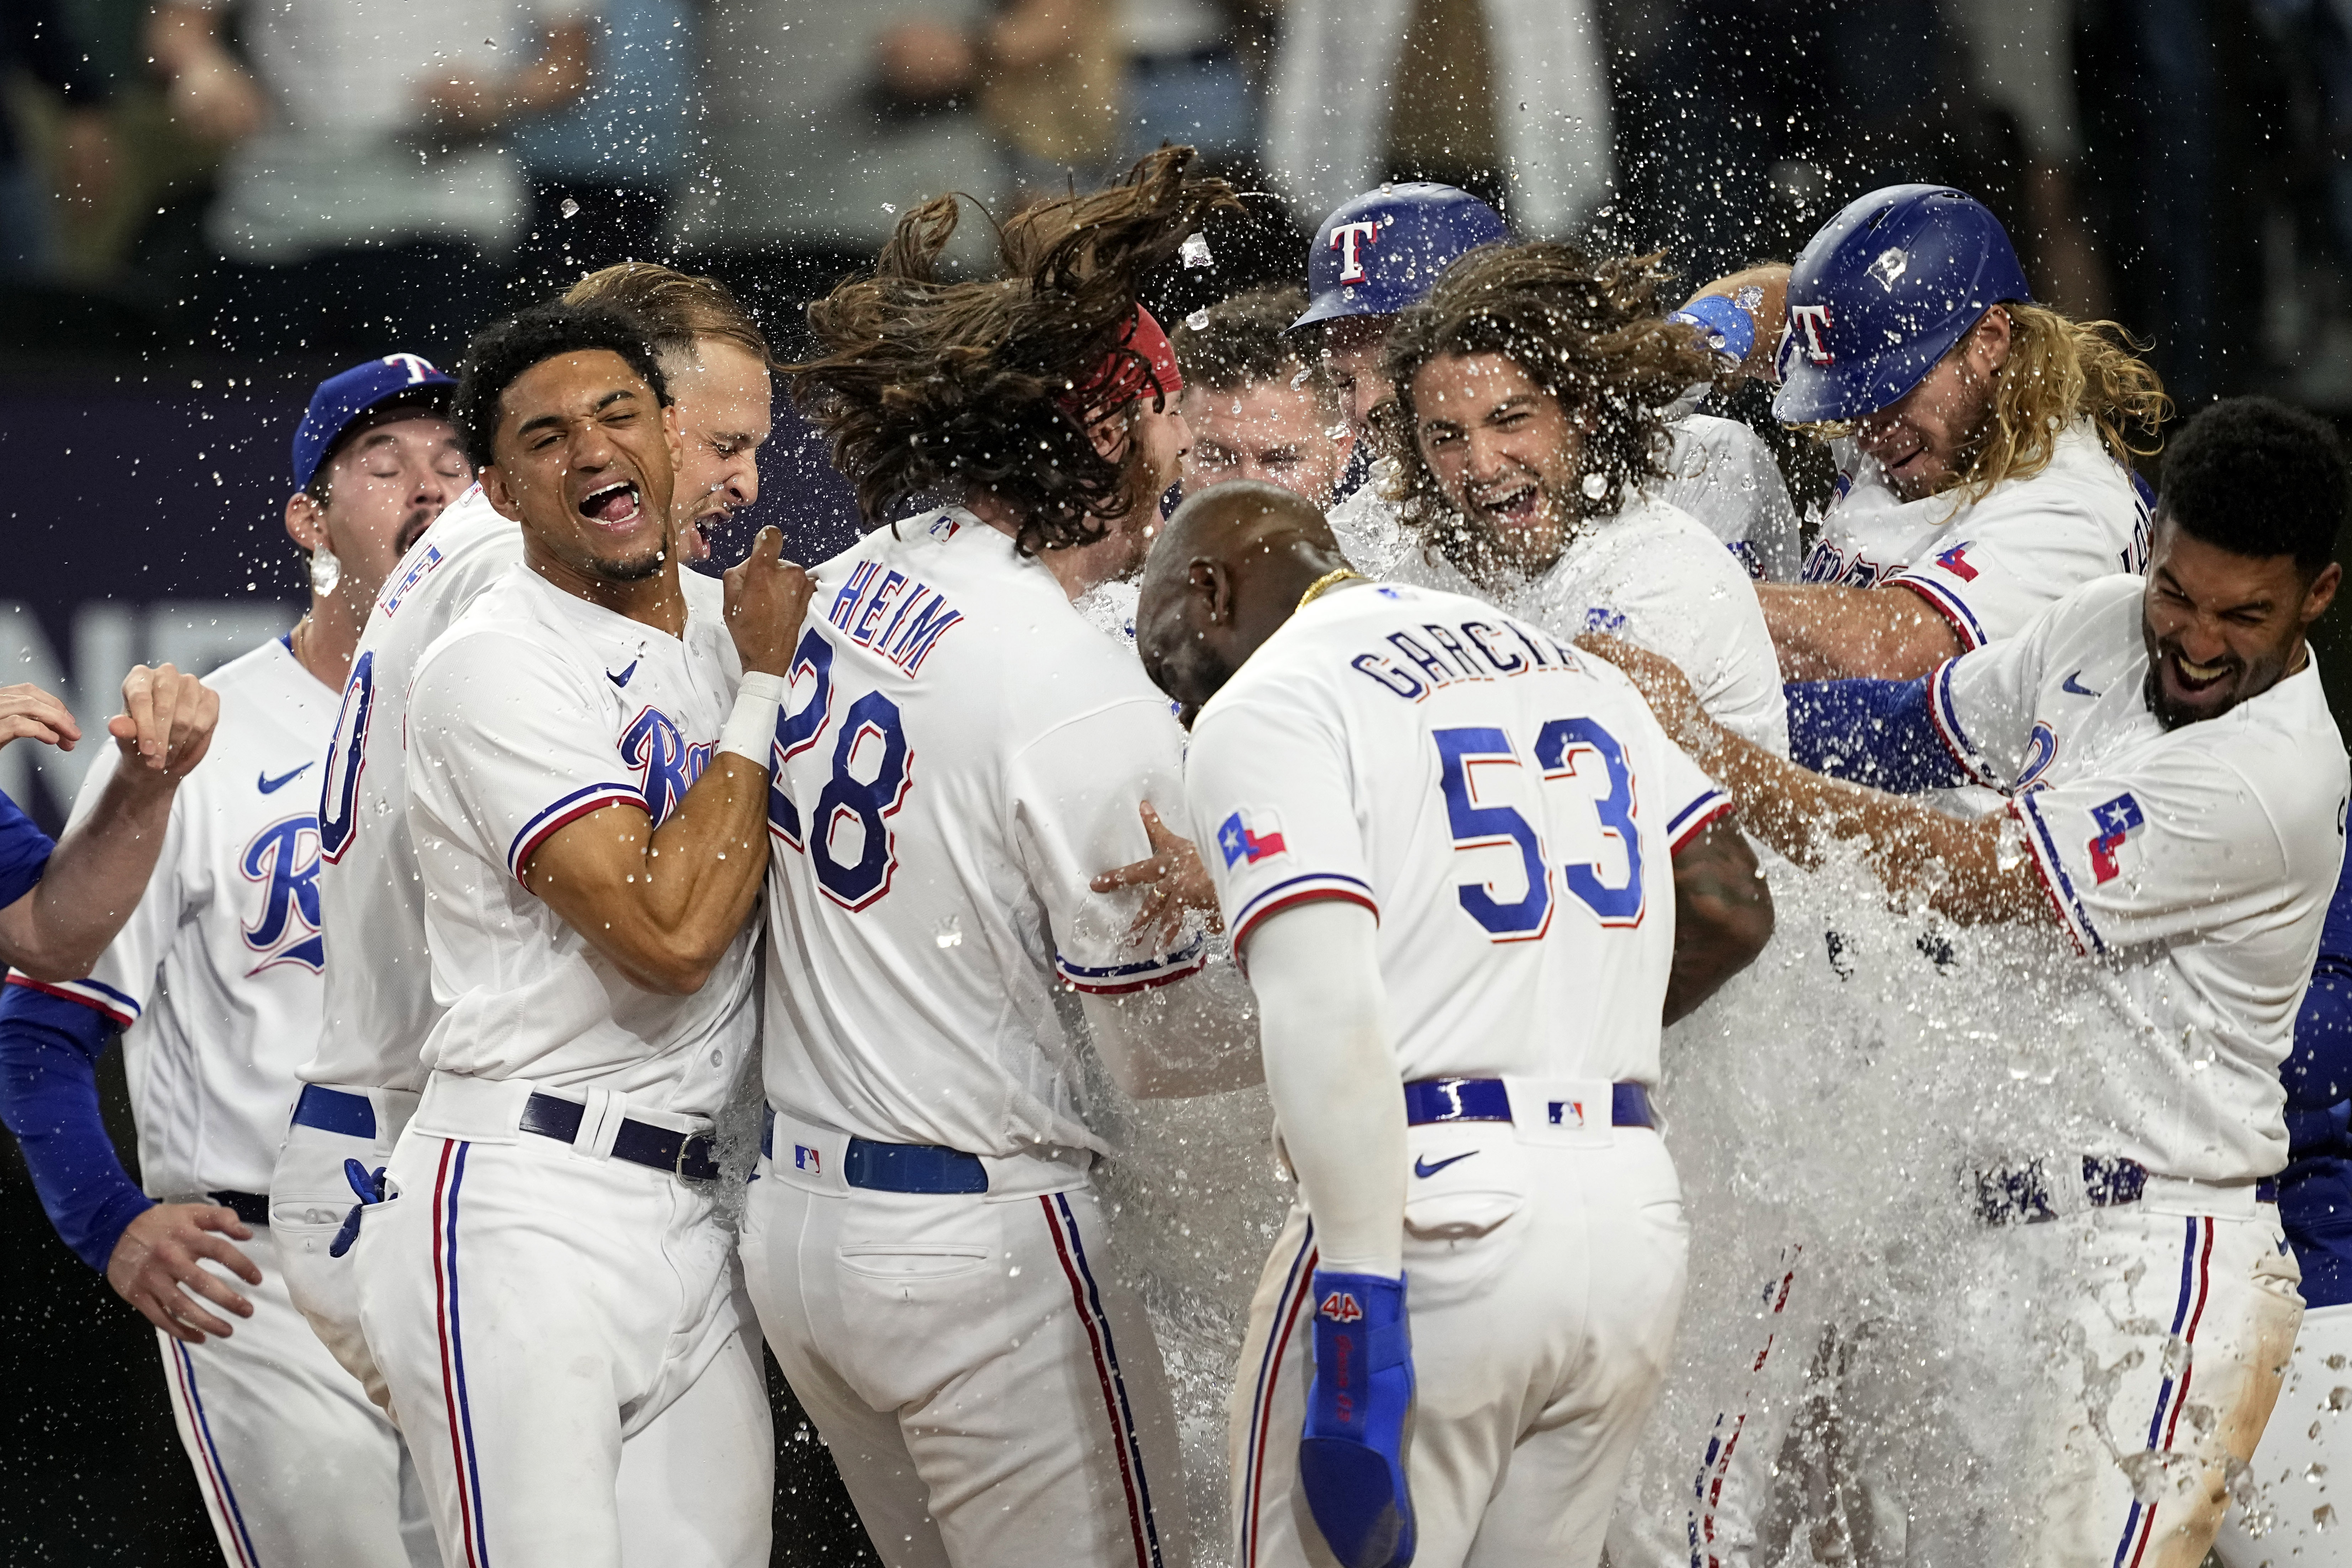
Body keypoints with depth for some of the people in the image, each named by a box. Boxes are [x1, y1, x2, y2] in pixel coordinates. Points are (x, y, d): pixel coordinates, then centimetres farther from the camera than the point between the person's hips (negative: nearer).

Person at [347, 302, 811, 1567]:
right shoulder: (497, 665, -9)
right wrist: (763, 686, -8)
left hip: (692, 1218, 7)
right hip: (524, 1215, -7)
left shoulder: (732, 619, 15)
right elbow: (670, 932, -18)